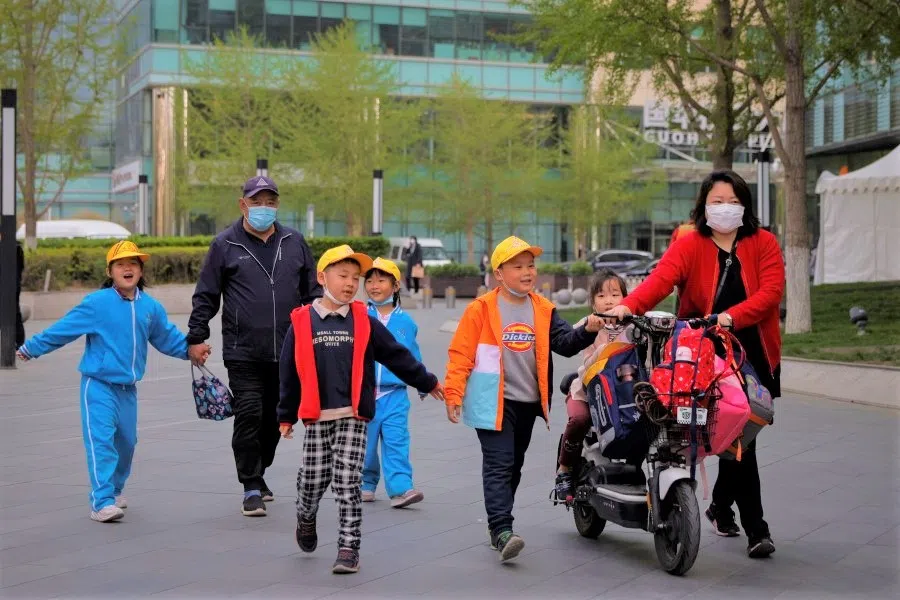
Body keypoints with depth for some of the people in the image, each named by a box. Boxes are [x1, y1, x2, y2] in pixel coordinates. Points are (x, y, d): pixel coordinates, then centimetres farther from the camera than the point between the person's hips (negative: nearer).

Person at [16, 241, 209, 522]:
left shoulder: (151, 307, 1)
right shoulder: (96, 303, -13)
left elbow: (168, 337, 16)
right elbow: (62, 329, -6)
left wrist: (191, 349, 6)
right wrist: (30, 348, -2)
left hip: (127, 387, 6)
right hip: (98, 385, -6)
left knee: (126, 441, 16)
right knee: (101, 440, -15)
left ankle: (114, 490, 37)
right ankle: (102, 502, -16)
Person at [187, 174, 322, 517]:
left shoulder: (294, 242, 9)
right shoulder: (225, 244, 1)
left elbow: (312, 292, 15)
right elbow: (205, 296, 4)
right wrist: (196, 337, 0)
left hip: (287, 352, 3)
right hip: (243, 352, -3)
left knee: (275, 417, 12)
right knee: (249, 415, -8)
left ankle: (258, 473, 31)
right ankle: (252, 488, 0)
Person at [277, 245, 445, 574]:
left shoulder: (364, 321, 4)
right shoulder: (302, 322, 0)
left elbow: (396, 355, 12)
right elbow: (289, 372, 5)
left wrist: (427, 382, 17)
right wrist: (286, 415, 7)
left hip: (353, 416, 0)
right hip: (316, 417, 0)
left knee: (347, 482, -3)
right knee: (313, 479, 5)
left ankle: (349, 547, 3)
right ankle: (306, 518, 38)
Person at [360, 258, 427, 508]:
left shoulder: (405, 321, 6)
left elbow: (413, 356, 18)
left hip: (394, 394, 0)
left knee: (396, 441, -8)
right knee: (364, 441, 8)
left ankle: (400, 488, -12)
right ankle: (366, 484, 24)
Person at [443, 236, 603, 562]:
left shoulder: (544, 310, 7)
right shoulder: (482, 309, -6)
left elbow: (564, 341, -3)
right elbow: (461, 353, -6)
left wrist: (587, 330, -23)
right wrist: (454, 394, -10)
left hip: (528, 401, 6)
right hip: (494, 401, -5)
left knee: (514, 465, 15)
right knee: (499, 464, -12)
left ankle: (497, 523, 29)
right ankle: (502, 530, -18)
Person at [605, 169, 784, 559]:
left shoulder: (763, 243, 3)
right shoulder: (690, 246, -3)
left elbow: (771, 291, -11)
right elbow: (661, 278, -21)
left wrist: (731, 316, -28)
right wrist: (628, 306, -40)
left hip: (756, 355, 3)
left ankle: (720, 505, 35)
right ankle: (755, 528, -2)